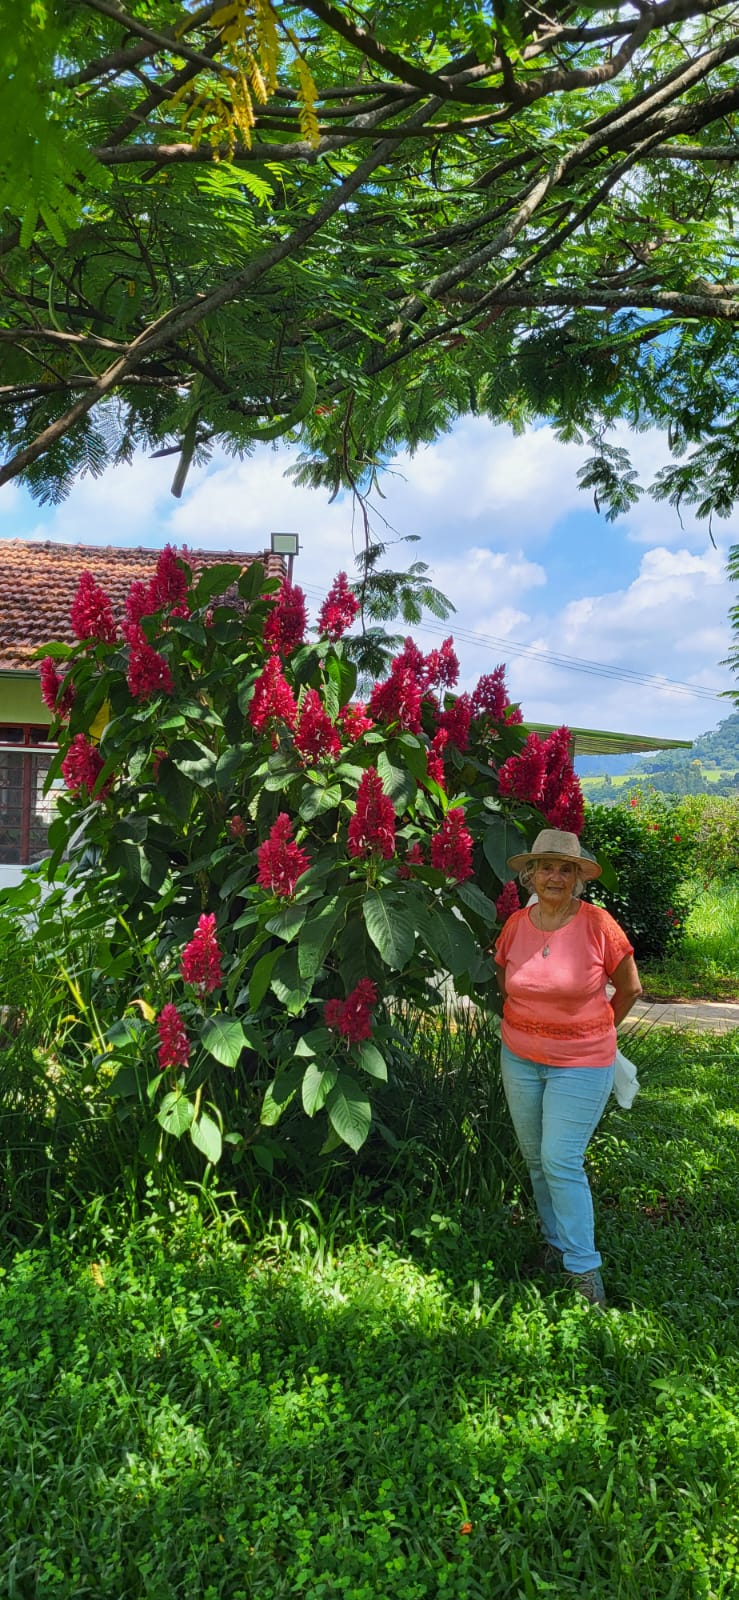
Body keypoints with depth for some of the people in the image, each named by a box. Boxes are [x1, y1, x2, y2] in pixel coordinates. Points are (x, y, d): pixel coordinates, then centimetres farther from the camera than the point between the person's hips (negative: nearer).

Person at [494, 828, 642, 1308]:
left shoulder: (597, 924, -16)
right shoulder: (516, 924, -5)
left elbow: (630, 987, -2)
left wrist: (596, 1032, 7)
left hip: (580, 1063, -4)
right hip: (520, 1059, 5)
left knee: (561, 1161, -8)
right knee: (536, 1159, 14)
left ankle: (585, 1269, 7)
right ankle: (557, 1242, 34)